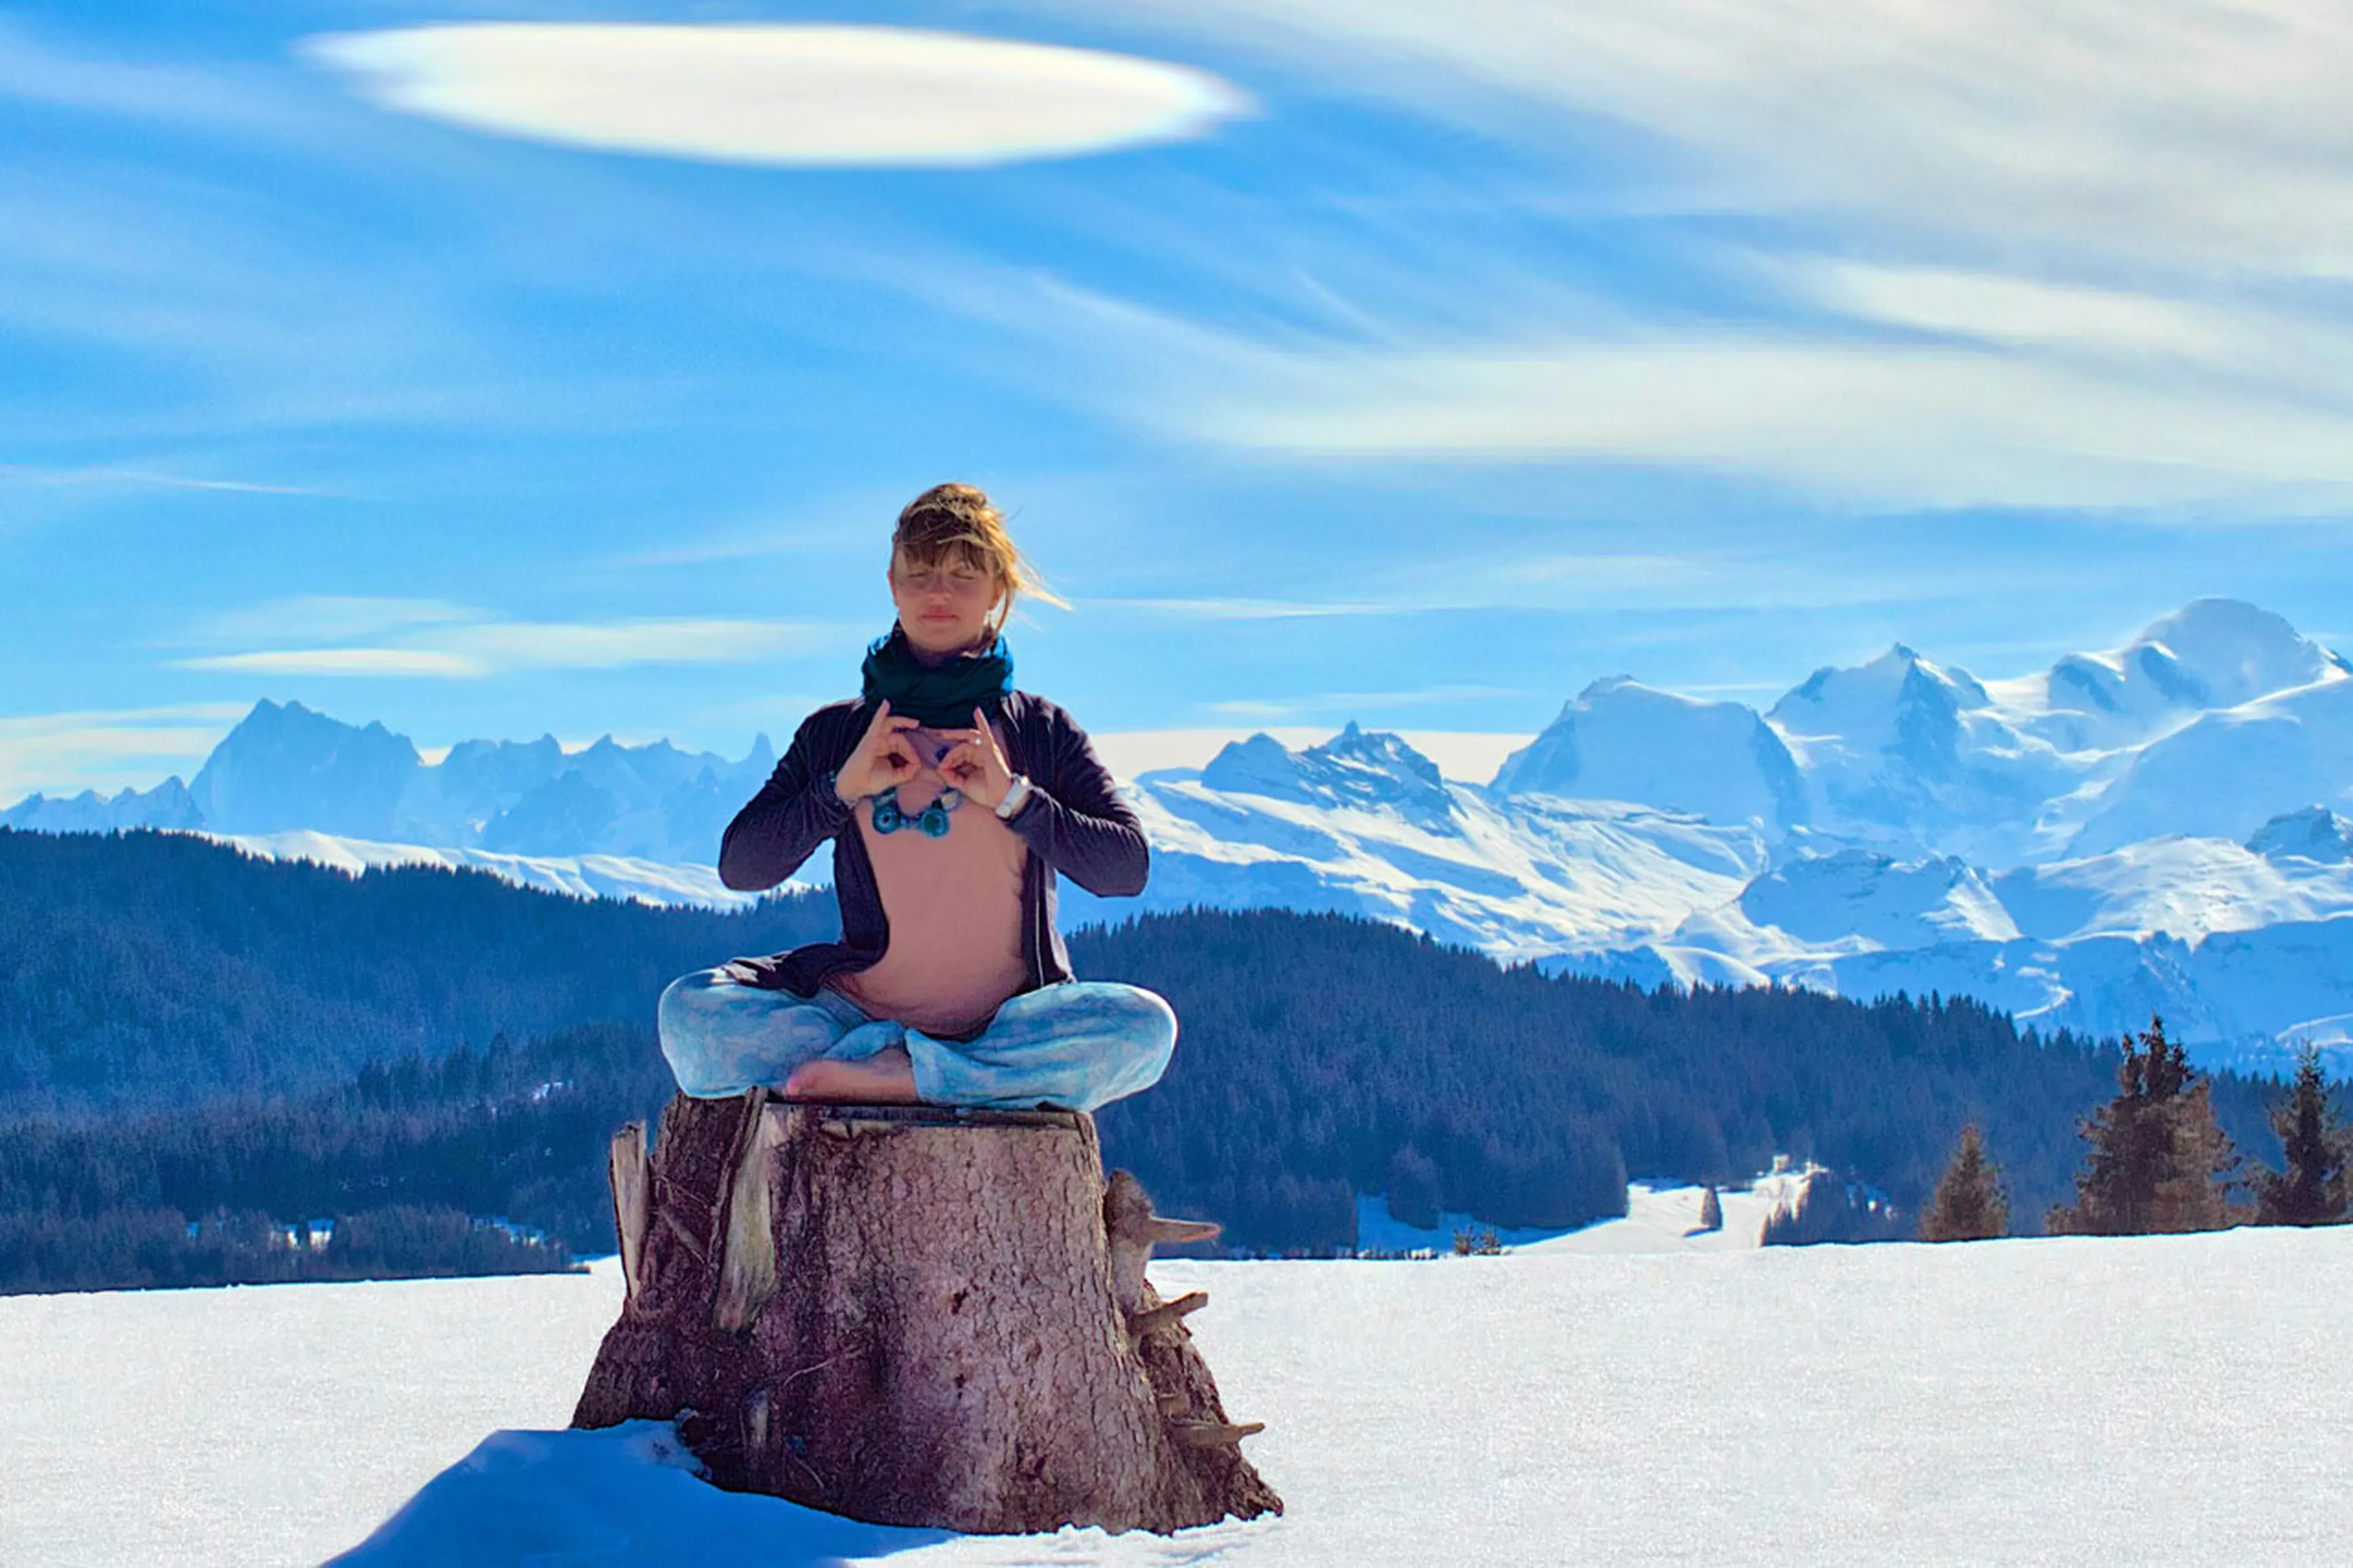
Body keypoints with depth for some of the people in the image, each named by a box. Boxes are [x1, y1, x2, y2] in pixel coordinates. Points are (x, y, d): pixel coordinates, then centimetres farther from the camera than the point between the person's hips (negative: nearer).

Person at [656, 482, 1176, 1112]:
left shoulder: (1039, 733, 10)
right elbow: (739, 866, 5)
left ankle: (888, 1075, -29)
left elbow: (1127, 868, 1)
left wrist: (1015, 799, -10)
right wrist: (841, 788, -7)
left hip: (1004, 1021, 0)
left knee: (1145, 1026, -32)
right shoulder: (837, 733, 13)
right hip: (859, 1007, 0)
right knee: (689, 1011, -25)